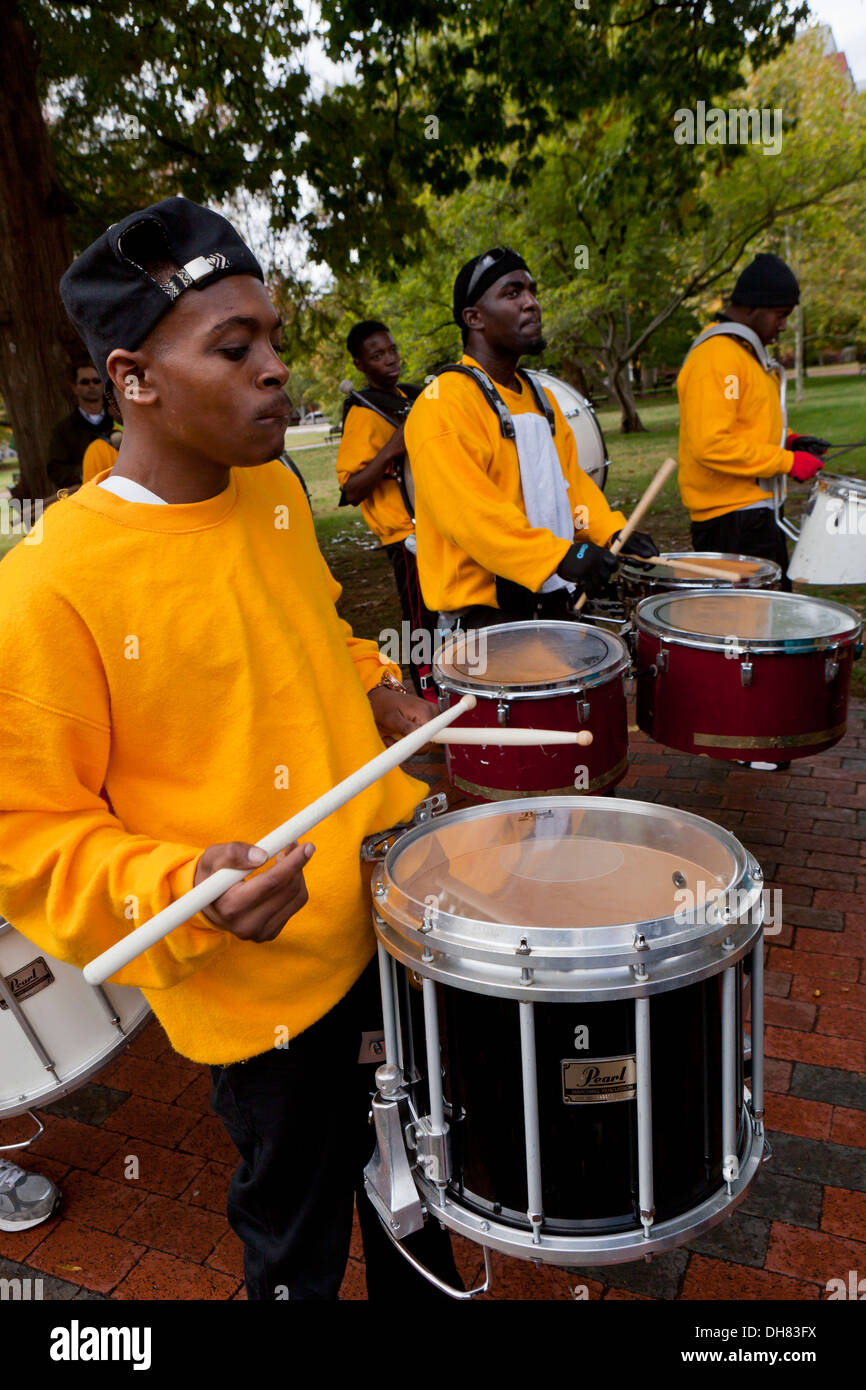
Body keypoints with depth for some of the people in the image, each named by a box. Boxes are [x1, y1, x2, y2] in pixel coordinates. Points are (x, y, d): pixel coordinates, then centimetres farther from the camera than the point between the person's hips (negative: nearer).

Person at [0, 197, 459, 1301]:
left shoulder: (274, 488, -2)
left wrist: (376, 691, 0)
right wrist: (184, 889, -31)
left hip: (397, 897, 7)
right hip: (266, 984, -7)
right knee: (299, 1240, 19)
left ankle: (425, 1287, 60)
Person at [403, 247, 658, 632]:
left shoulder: (540, 397, 15)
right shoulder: (443, 403, -16)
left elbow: (571, 477, 19)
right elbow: (466, 509, -26)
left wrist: (611, 531, 2)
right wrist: (558, 554, -32)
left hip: (552, 600, 9)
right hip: (483, 612, -9)